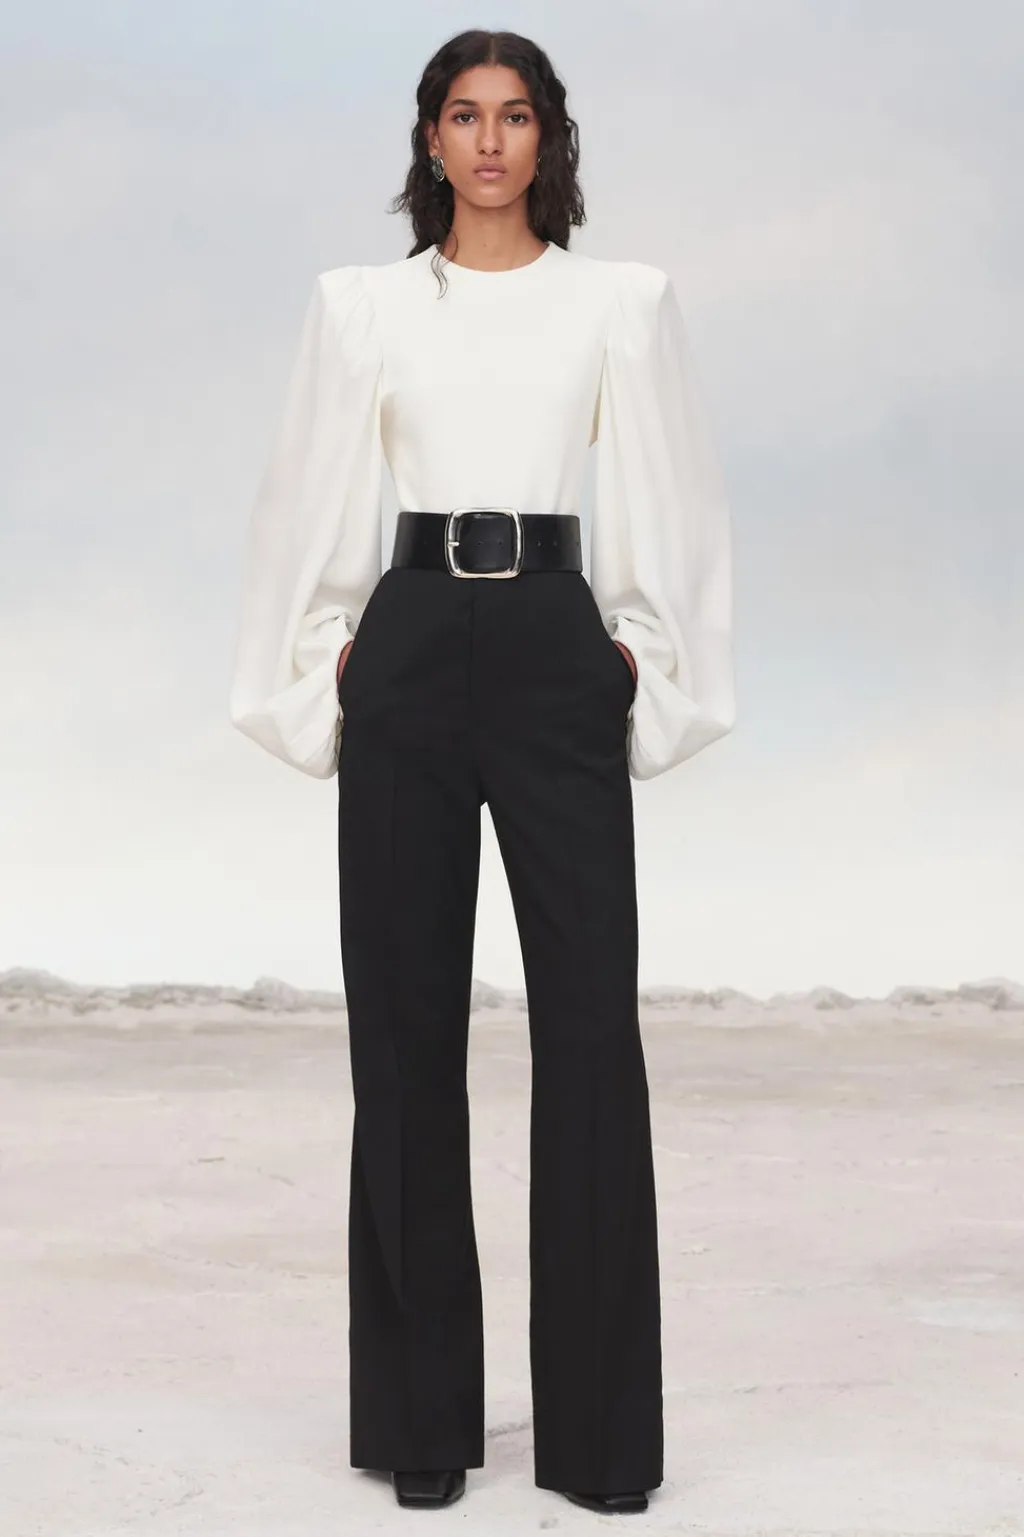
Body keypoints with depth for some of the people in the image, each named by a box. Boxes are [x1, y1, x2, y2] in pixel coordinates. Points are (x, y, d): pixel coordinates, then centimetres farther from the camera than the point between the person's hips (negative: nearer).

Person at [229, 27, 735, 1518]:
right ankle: (421, 1412, 13)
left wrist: (658, 668, 4)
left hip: (558, 651, 0)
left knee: (592, 1020, -4)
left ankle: (602, 1422, 5)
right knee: (406, 1021, 2)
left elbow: (668, 503, 9)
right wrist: (314, 671, 4)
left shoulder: (624, 300, 7)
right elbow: (315, 504, 9)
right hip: (411, 651, 1)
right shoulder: (363, 302, 7)